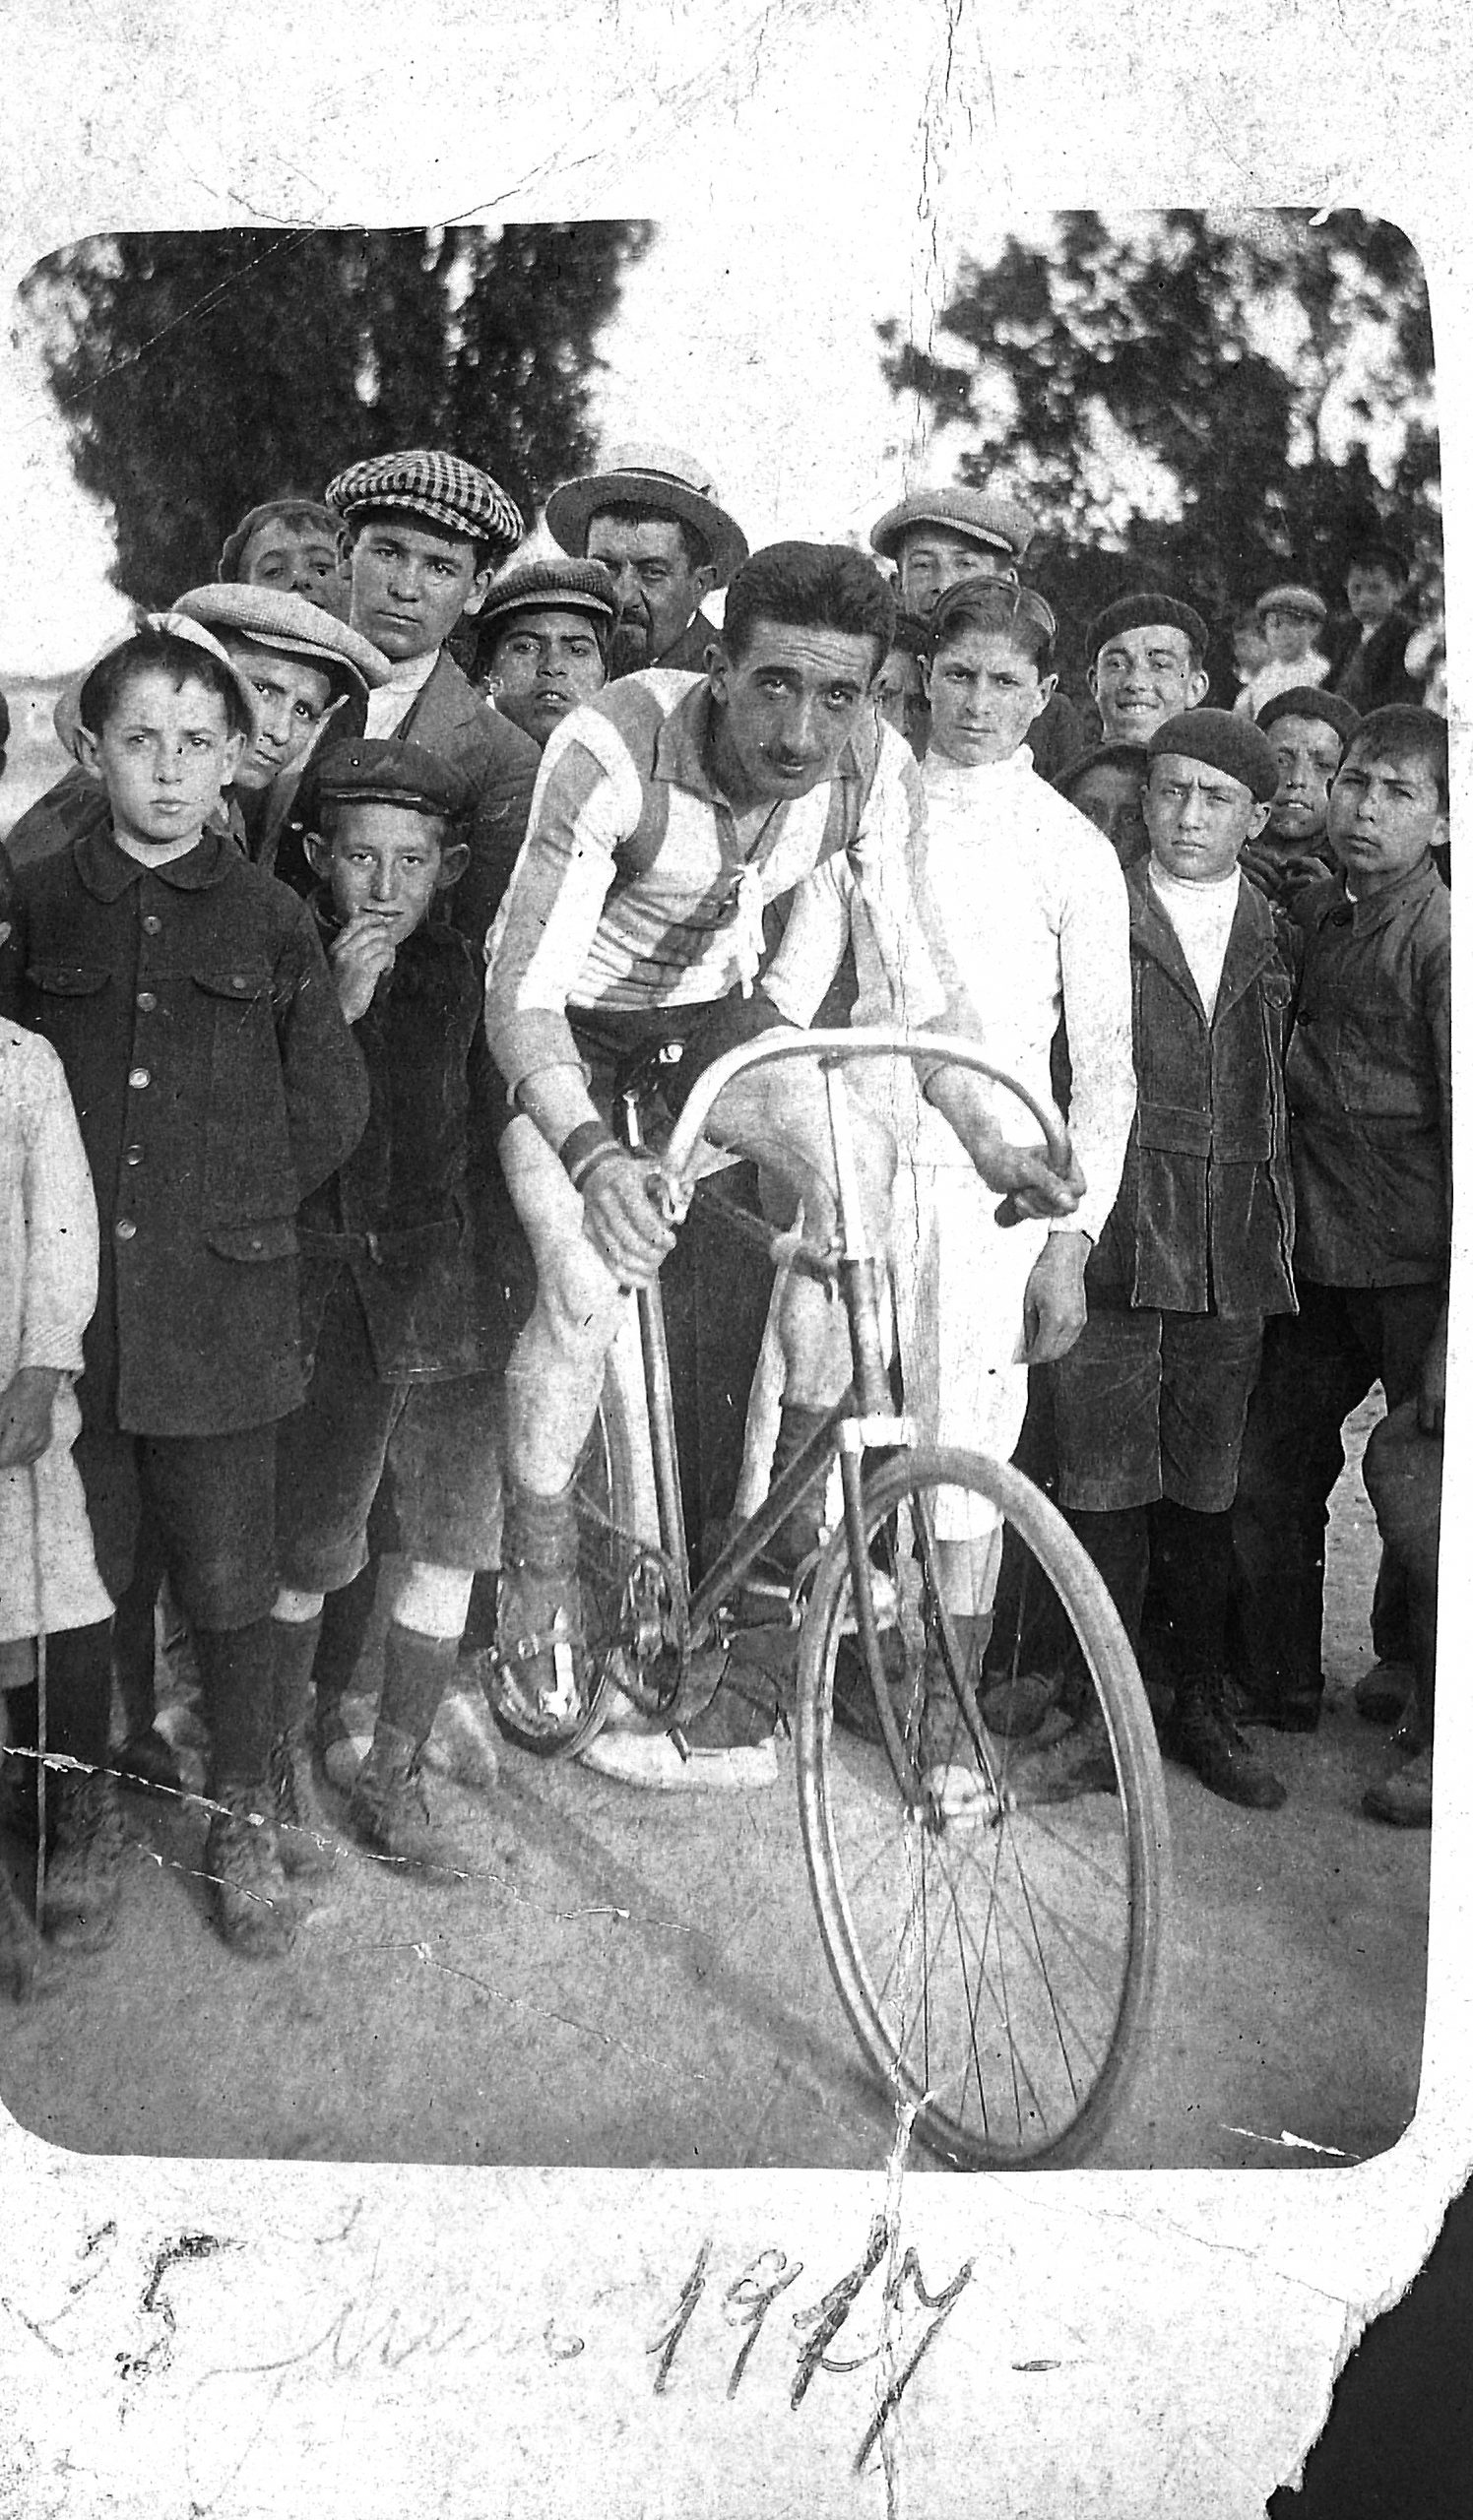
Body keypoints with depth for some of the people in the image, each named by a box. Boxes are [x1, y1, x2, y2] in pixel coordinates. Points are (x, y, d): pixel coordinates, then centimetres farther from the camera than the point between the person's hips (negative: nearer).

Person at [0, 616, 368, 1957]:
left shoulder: (271, 917, 3)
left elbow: (329, 1108, 6)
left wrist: (226, 1210, 5)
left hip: (221, 1308, -1)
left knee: (230, 1582, 5)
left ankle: (244, 1819, 24)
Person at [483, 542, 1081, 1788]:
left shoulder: (876, 771, -21)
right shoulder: (612, 749, -34)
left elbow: (907, 967, -8)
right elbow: (523, 988, -38)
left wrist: (988, 1137, -17)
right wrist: (593, 1154, -54)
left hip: (711, 1006, 4)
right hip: (566, 1026, -4)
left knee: (858, 1158, -21)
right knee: (585, 1282, -23)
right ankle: (537, 1571, 0)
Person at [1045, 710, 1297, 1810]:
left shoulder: (1279, 937, 13)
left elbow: (1284, 1097, 15)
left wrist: (1281, 1242, 9)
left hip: (1232, 1258, 3)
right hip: (1112, 1241, -3)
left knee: (1206, 1492, 10)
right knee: (1108, 1486, -1)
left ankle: (1204, 1708, 23)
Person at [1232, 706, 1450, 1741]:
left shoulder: (1441, 938, -11)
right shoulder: (1309, 914, 9)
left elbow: (1464, 1135, -14)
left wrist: (1453, 1325, -17)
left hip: (1417, 1269, -6)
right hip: (1317, 1256, 6)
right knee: (1270, 1465, 10)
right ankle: (1278, 1694, 28)